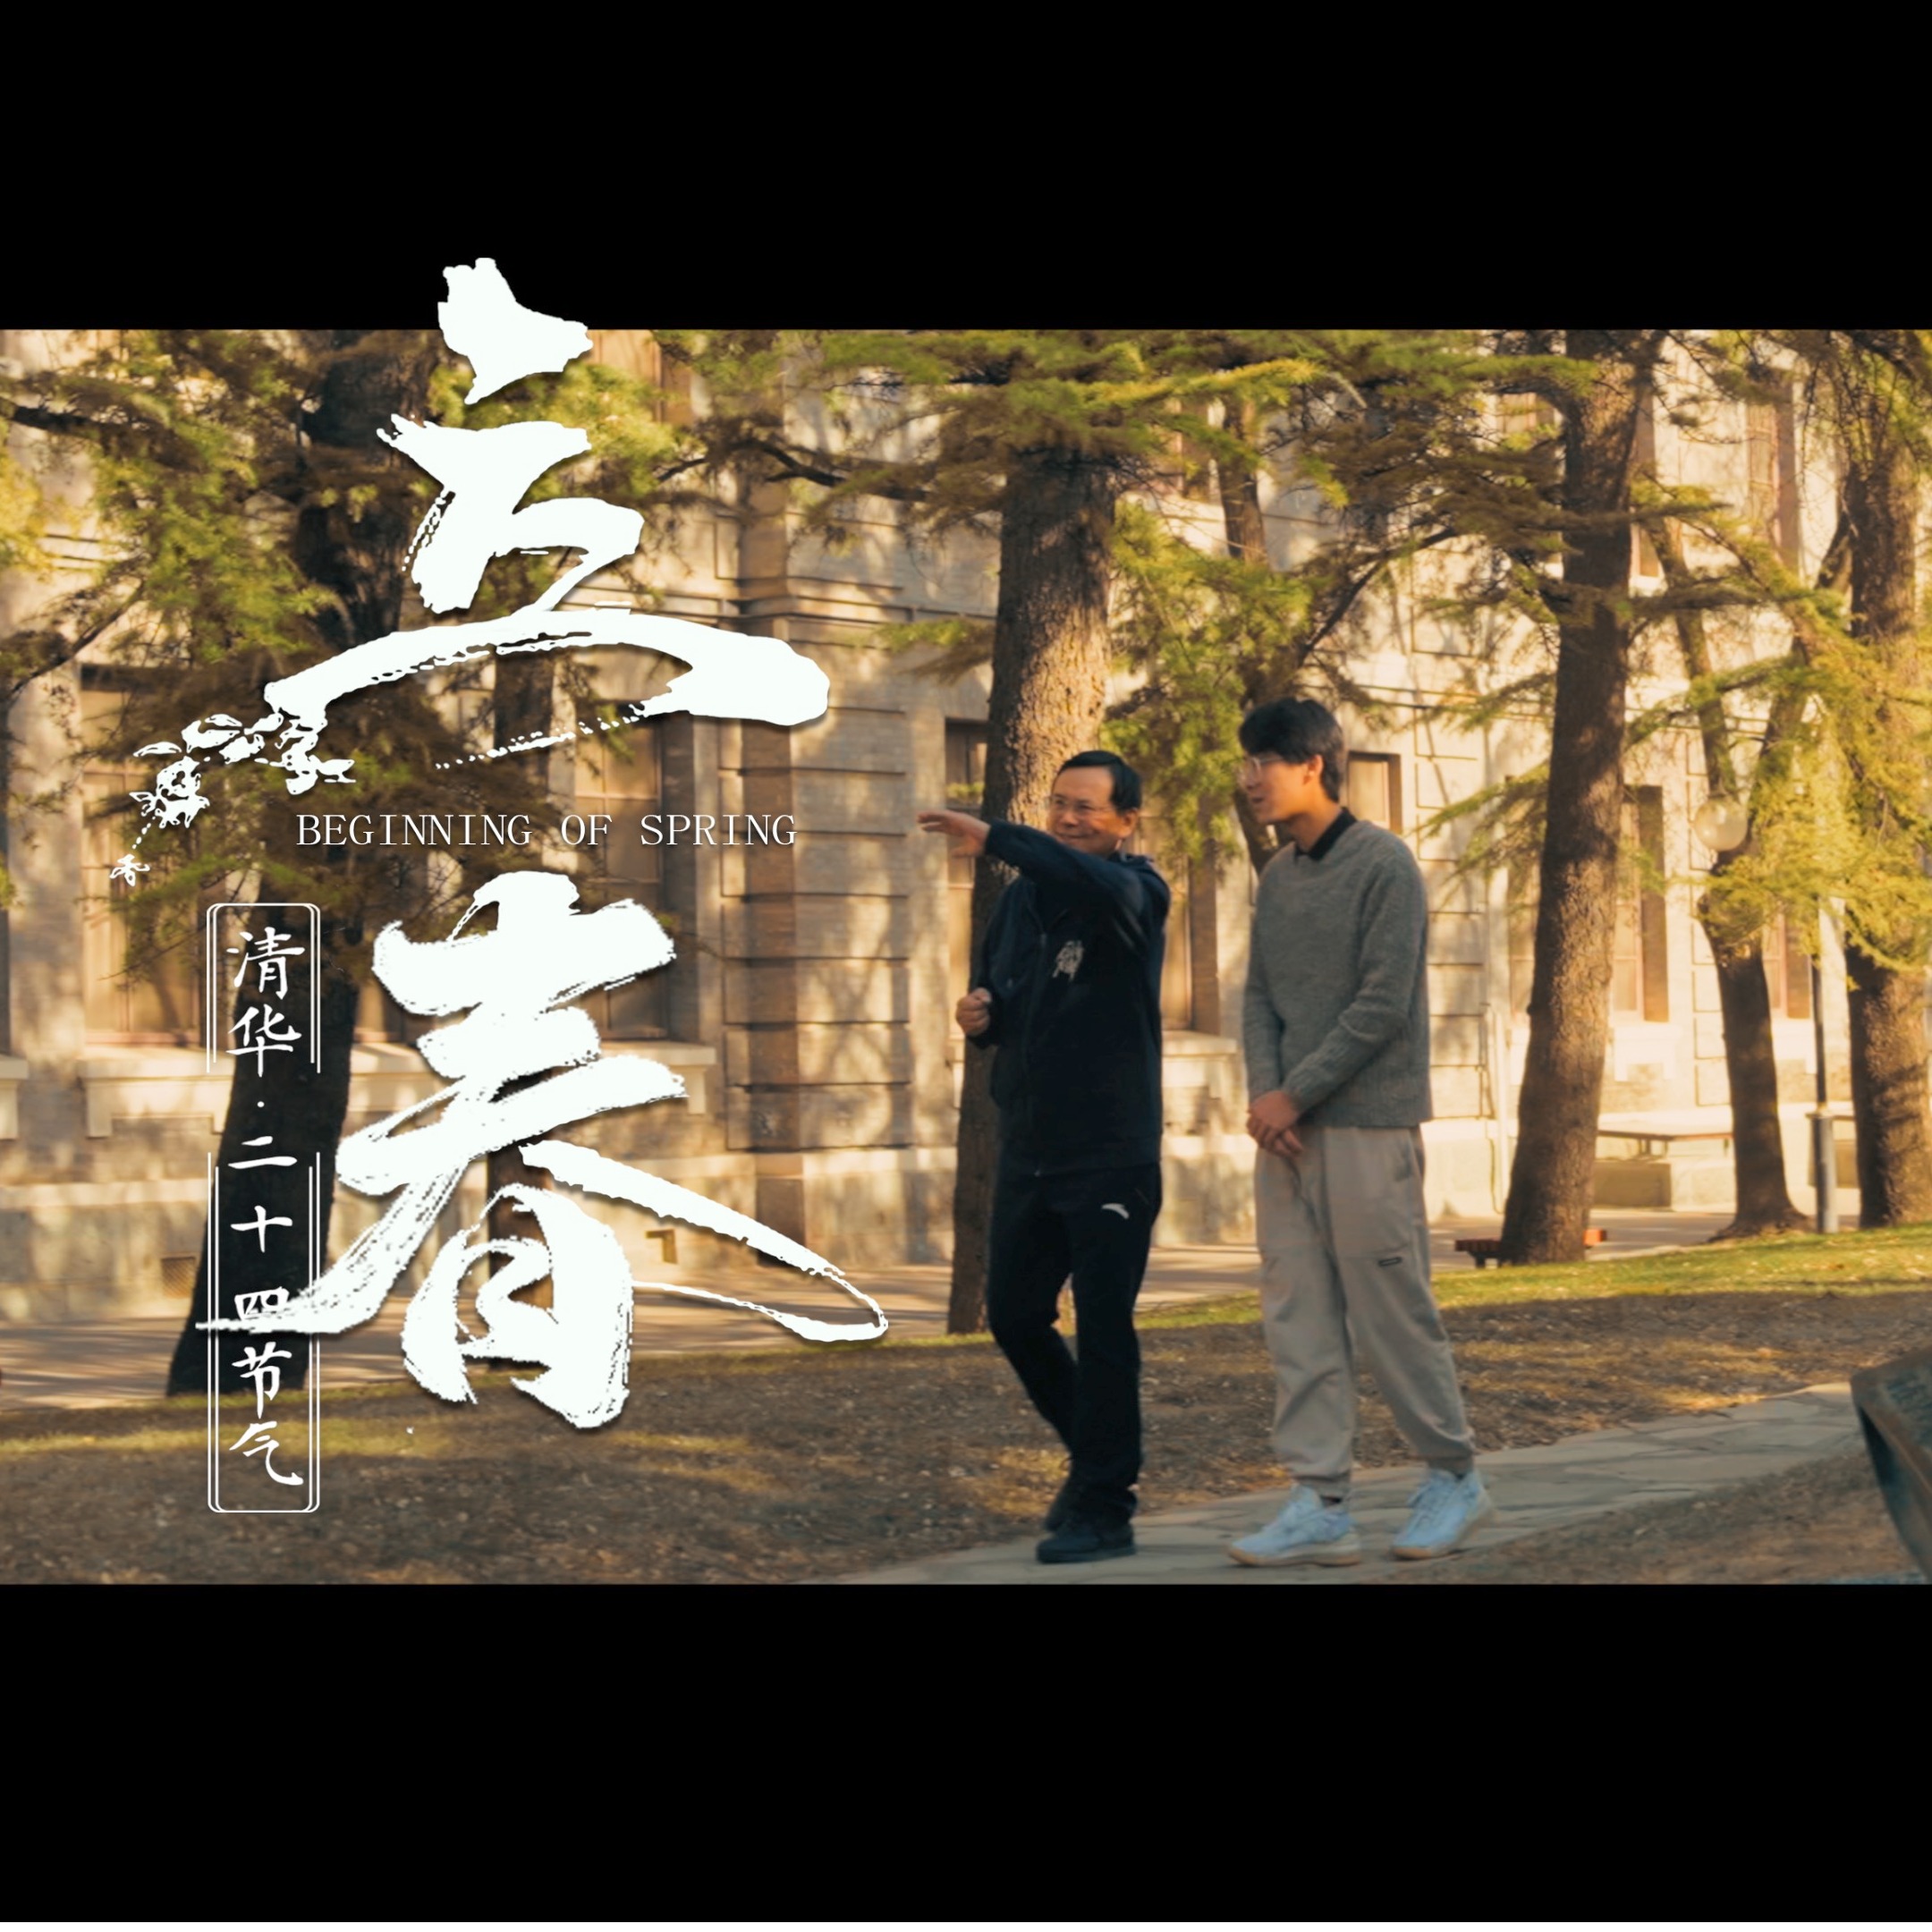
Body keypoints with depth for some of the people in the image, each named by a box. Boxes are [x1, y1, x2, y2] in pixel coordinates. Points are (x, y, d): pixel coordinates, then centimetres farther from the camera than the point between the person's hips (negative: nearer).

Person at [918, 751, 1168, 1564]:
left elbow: (1100, 886, -36)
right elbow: (997, 993, 22)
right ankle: (1094, 1452, 33)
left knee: (1103, 1328, -4)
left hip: (1110, 1155, -7)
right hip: (1026, 1151, 7)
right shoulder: (1023, 896, 9)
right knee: (1013, 1315, 12)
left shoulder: (1135, 892, -10)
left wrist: (994, 839, -40)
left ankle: (1104, 1507, 4)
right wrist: (979, 1016, -2)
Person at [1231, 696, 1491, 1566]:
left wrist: (1295, 1095, -13)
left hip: (1366, 1125, -7)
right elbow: (1260, 996, 13)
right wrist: (1262, 1090, -5)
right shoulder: (1277, 877, 14)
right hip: (1289, 1129, 7)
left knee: (1390, 1312, -2)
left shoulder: (1383, 864, -8)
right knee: (1299, 1318, 2)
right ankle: (1319, 1504, 2)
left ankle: (1454, 1476, 13)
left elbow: (1382, 1005, -13)